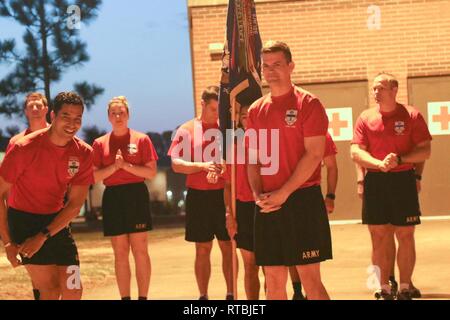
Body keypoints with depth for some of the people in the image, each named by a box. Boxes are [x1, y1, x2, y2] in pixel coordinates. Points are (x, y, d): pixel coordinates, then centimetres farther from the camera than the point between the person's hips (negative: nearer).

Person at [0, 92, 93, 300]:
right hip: (24, 220, -5)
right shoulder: (24, 148, -18)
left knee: (73, 290, 1)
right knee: (51, 289, -14)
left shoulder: (84, 153, -7)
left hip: (57, 221, 5)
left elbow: (75, 204, -6)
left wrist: (43, 236, -16)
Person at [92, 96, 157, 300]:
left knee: (140, 250, -3)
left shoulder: (141, 139, 3)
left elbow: (151, 172, -2)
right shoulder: (100, 143, 7)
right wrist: (114, 166, -11)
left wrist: (126, 165, -13)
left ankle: (143, 297, 2)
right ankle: (125, 297, 9)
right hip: (113, 198, 2)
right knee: (120, 253, 4)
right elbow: (94, 178, 3)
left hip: (137, 195, -2)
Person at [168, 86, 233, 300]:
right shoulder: (187, 130, 2)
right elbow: (176, 164, -6)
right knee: (202, 249, 6)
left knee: (228, 246, 2)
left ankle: (231, 295, 8)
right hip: (198, 196, -1)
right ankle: (203, 295, 13)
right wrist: (202, 166, -21)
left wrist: (225, 167, -16)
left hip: (224, 194, 1)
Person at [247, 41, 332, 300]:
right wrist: (259, 195, -3)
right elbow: (253, 159, 15)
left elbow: (314, 155, -11)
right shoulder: (256, 110, 13)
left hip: (302, 200, -5)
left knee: (310, 278, -5)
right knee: (274, 280, 8)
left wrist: (283, 193, -15)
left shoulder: (308, 103, -4)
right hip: (267, 207, 5)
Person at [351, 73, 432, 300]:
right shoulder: (366, 118, 5)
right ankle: (384, 290, 12)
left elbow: (425, 151, -3)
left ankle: (404, 290, 12)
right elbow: (355, 152, -1)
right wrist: (378, 163, -18)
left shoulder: (411, 115, -1)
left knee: (405, 236, 2)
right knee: (379, 237, 3)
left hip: (403, 181, -1)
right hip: (375, 182, 2)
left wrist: (399, 159, -17)